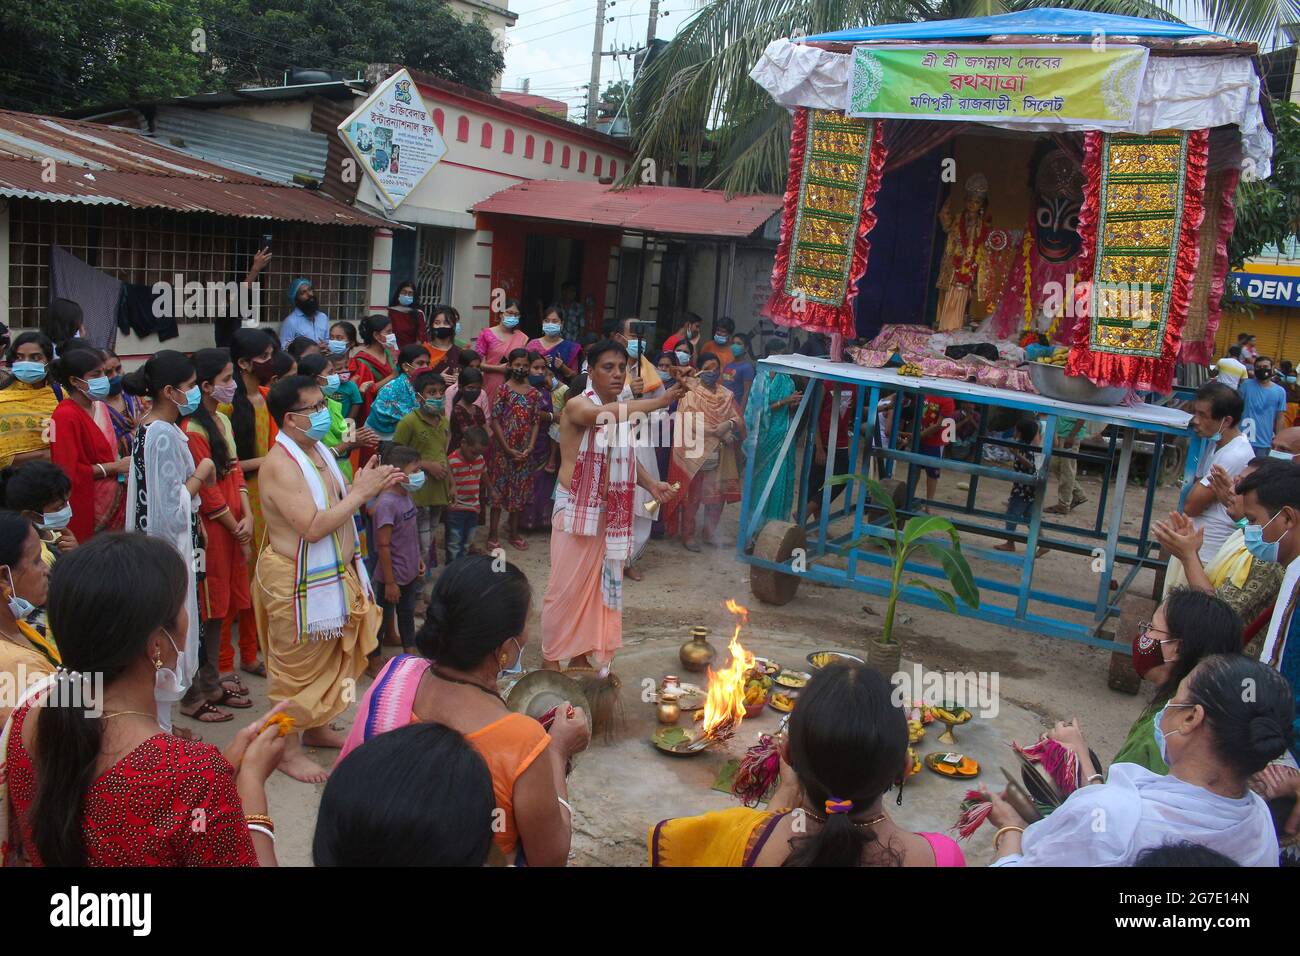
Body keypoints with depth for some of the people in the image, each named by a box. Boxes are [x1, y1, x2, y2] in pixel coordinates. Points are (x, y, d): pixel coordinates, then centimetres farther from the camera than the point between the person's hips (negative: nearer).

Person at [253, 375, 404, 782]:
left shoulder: (319, 450, 6)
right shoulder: (280, 464, -23)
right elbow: (313, 527, -30)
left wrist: (372, 487, -1)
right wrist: (360, 493, -24)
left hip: (336, 576, 9)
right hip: (299, 584, -9)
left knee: (332, 658, 22)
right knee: (297, 666, 5)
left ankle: (317, 728, 40)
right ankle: (288, 749, 20)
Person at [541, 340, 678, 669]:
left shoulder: (625, 410, 9)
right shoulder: (577, 405, -13)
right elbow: (601, 414, -36)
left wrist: (651, 484, -1)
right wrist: (658, 401, -44)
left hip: (610, 512, 7)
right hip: (575, 509, -6)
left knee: (598, 584, 11)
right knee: (566, 585, -2)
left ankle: (580, 655, 24)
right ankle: (551, 657, 12)